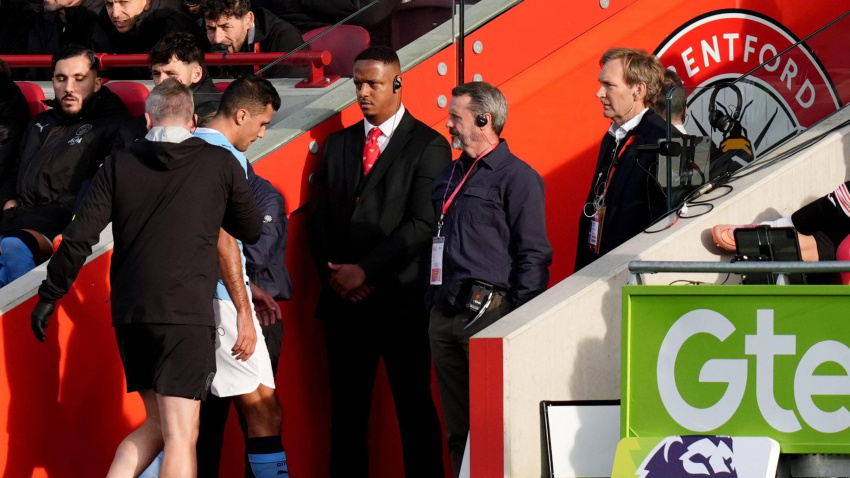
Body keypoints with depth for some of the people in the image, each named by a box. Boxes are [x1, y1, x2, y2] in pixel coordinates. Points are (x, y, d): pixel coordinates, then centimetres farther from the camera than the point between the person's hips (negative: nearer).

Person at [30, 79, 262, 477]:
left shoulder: (119, 165, 4)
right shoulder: (220, 164, 1)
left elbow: (80, 238, -1)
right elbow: (250, 230, 14)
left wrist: (50, 294, 9)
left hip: (129, 313, 4)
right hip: (186, 314, -4)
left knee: (158, 426, 19)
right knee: (181, 437, -4)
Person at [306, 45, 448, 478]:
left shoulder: (428, 146, -2)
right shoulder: (338, 144, 16)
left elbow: (423, 224, -10)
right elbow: (319, 220, 14)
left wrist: (365, 271, -13)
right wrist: (336, 275, -1)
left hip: (402, 300, -5)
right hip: (344, 300, 5)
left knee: (414, 409, -2)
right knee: (346, 410, 4)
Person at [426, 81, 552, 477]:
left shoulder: (517, 177, -5)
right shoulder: (449, 176, 19)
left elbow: (534, 255, -9)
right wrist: (432, 302, 17)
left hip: (487, 313, -8)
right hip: (445, 315, 8)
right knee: (457, 429, 9)